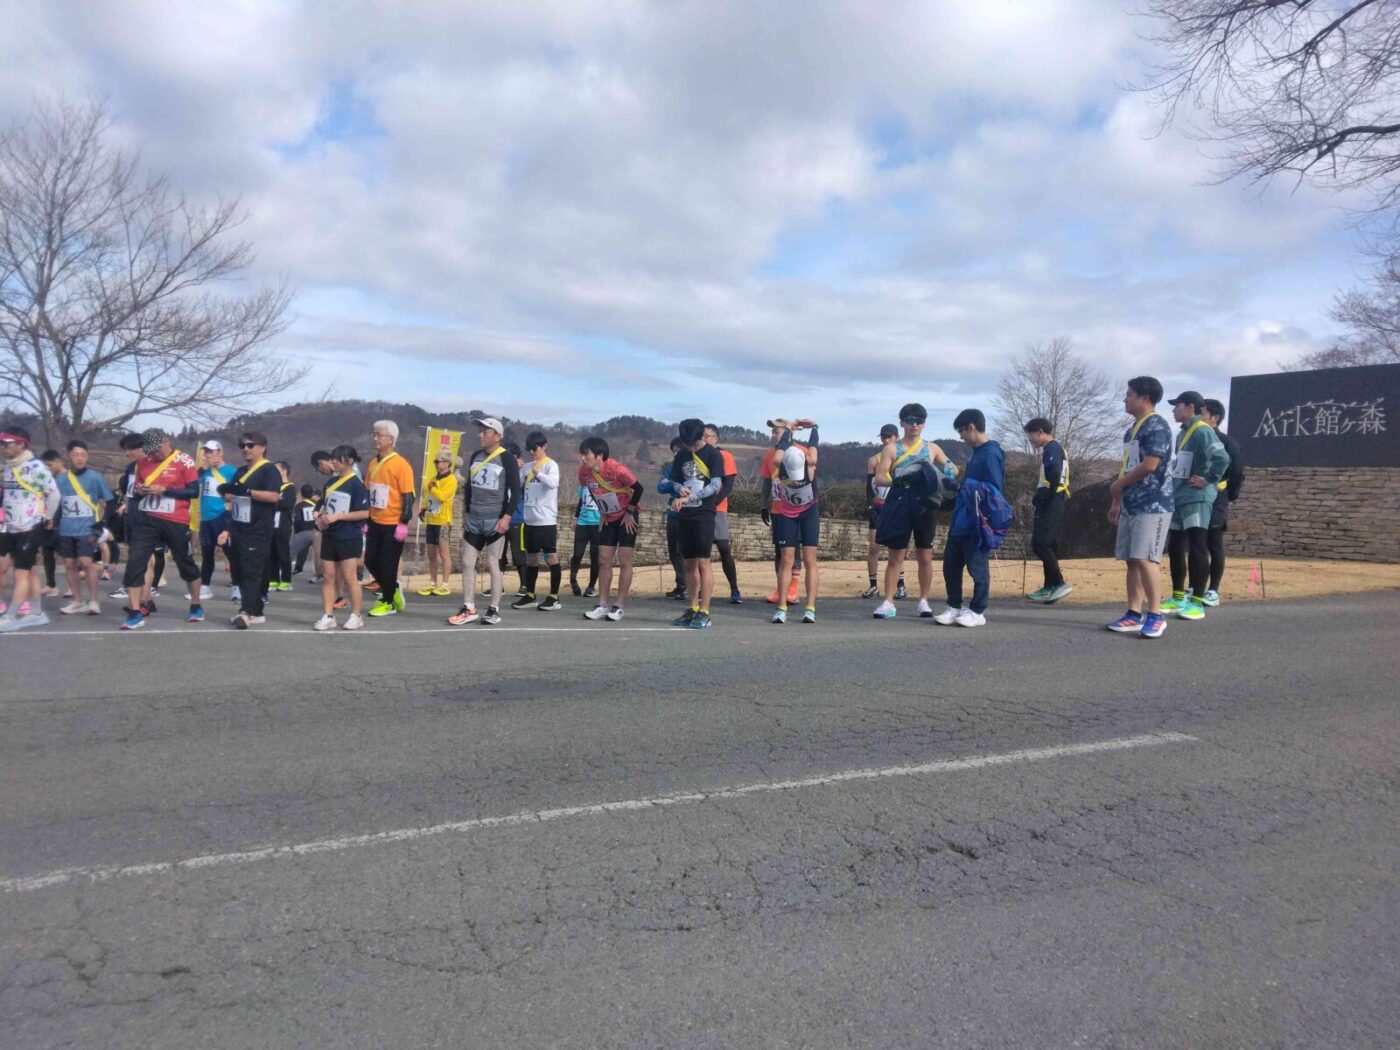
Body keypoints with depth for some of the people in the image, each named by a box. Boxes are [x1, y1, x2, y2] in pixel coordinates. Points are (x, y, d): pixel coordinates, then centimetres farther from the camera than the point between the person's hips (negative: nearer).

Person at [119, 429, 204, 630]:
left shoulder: (184, 461, -6)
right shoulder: (143, 462, 9)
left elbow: (194, 491, -11)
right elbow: (135, 494, 17)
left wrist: (164, 490, -18)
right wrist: (139, 491, -7)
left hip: (175, 522, -4)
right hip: (148, 520, 4)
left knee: (185, 564, 10)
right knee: (134, 562, -7)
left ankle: (196, 606, 29)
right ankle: (135, 613, -2)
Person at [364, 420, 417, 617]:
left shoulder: (400, 464, -12)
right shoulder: (373, 463, 9)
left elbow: (409, 496, -14)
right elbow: (367, 492, 16)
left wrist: (404, 523, -17)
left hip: (393, 525, -7)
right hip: (375, 523, 7)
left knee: (387, 565, 1)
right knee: (370, 561, 9)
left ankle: (387, 603, 17)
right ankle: (393, 589, 29)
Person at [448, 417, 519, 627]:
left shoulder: (507, 458, -8)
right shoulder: (475, 457, 11)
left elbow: (515, 491, -11)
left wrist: (507, 517, -17)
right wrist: (465, 513, 16)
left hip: (495, 521, -6)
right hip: (473, 519, 6)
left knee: (492, 564, -1)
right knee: (467, 562, 3)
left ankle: (494, 610, 8)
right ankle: (469, 609, 10)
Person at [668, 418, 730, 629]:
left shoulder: (713, 454, -5)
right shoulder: (681, 455, 12)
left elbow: (716, 486, -12)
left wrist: (689, 497, -18)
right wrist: (680, 488, -6)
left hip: (704, 514, -6)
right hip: (684, 515, 6)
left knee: (703, 563, -7)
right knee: (689, 564, 9)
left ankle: (704, 612, -5)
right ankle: (693, 608, 16)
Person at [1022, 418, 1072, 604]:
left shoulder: (1052, 447, -10)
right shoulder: (1051, 449, 21)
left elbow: (1055, 474, -25)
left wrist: (1046, 498, -17)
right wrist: (1039, 498, 10)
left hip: (1051, 504, -10)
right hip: (1052, 504, 10)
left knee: (1039, 543, -14)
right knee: (1048, 544, 11)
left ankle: (1060, 583, -14)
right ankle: (1050, 587, 14)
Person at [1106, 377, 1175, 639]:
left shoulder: (1157, 427, -11)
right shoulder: (1131, 430, 18)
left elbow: (1149, 465, -20)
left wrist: (1118, 485, -8)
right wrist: (1117, 501, 17)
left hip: (1152, 505, -9)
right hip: (1131, 505, 9)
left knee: (1145, 559, -13)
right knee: (1132, 560, 8)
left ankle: (1156, 616, -5)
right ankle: (1134, 614, 12)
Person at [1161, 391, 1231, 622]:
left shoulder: (1202, 431, -13)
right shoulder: (1184, 432, 16)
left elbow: (1222, 458, -27)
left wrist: (1208, 480, -18)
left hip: (1196, 499, -10)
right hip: (1178, 498, 10)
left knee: (1197, 549, -7)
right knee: (1175, 549, 12)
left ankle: (1197, 603, -5)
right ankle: (1178, 598, 22)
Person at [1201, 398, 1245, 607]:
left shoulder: (1226, 442, -5)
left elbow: (1238, 473, -5)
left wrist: (1230, 497, -2)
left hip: (1215, 504, -5)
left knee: (1214, 546, 1)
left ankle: (1213, 591, 7)